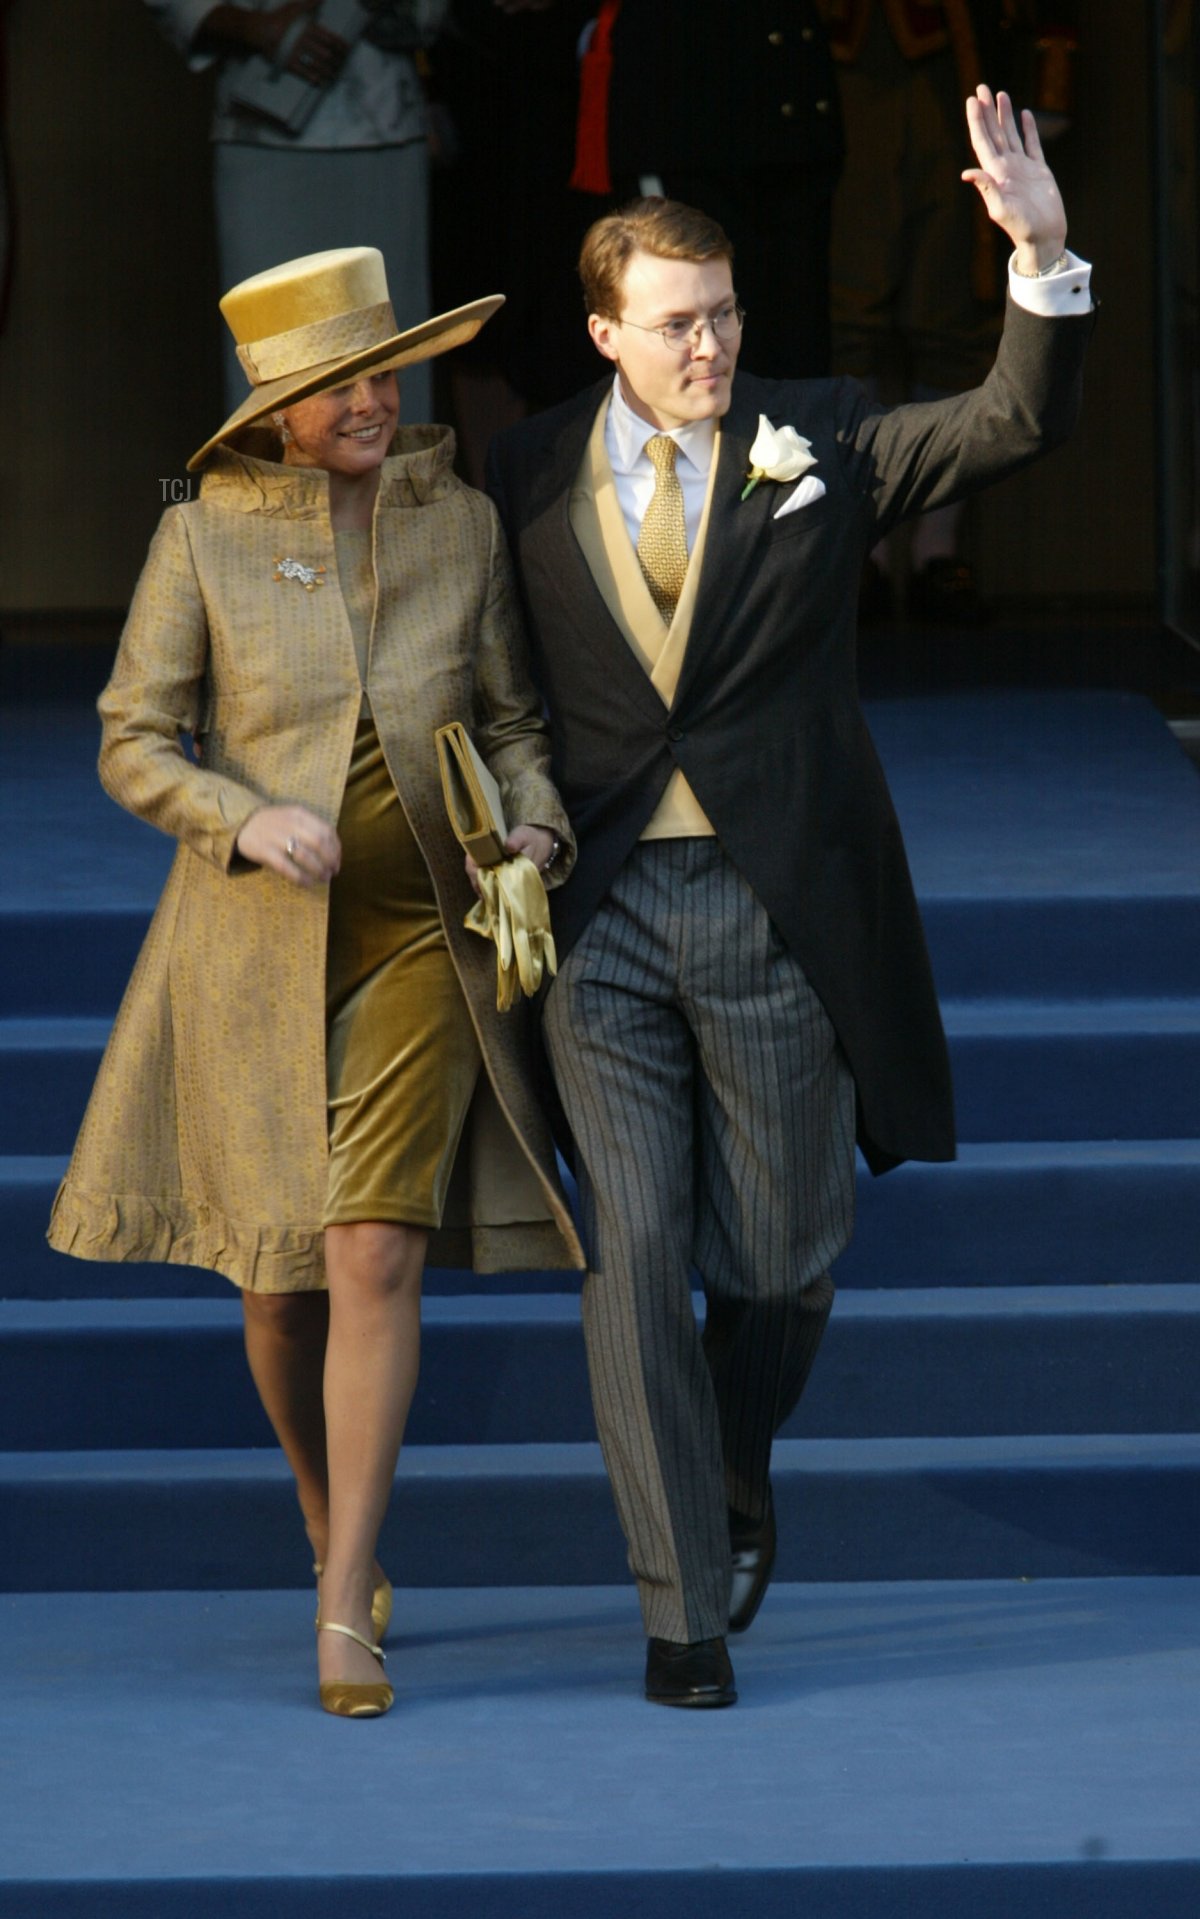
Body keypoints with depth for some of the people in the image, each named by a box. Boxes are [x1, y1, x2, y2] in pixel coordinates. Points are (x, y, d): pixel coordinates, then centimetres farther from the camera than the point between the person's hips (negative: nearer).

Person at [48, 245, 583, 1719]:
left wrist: (536, 832, -7)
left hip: (422, 940, 0)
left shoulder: (460, 525, 3)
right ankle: (336, 1528, 36)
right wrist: (251, 821, -18)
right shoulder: (203, 539, -3)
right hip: (257, 944, 0)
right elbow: (132, 743, -1)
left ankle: (345, 1616, -10)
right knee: (280, 1275, 8)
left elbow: (513, 719, 13)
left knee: (374, 1256, -13)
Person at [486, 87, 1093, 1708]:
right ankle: (686, 1607, 1)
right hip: (601, 918, 0)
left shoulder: (820, 442, 2)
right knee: (634, 1258, -5)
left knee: (780, 1261, 7)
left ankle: (736, 1476, 39)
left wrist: (1043, 254, -25)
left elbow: (1019, 424, -10)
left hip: (773, 909, 0)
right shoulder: (528, 480, 3)